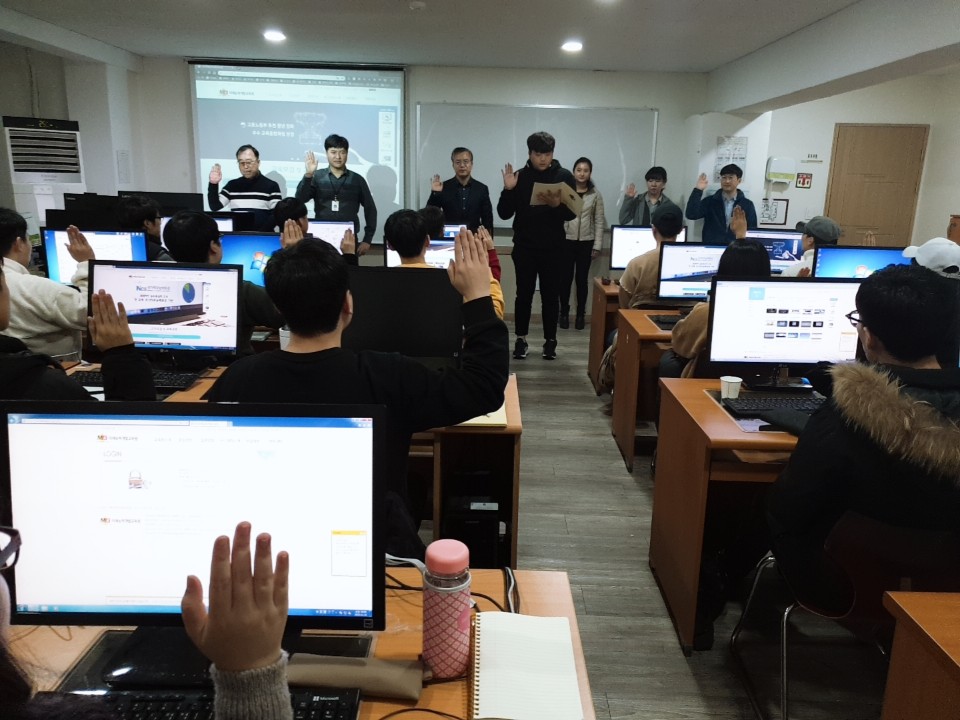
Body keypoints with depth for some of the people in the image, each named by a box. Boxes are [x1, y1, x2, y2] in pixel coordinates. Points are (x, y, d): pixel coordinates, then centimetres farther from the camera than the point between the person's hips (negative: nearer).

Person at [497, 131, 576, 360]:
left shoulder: (564, 176, -2)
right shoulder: (519, 177, 0)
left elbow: (572, 213, -6)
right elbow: (504, 214, -3)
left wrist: (556, 204, -25)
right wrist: (508, 190, -18)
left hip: (553, 249, 0)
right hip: (524, 248, 1)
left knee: (550, 295, 6)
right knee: (524, 294, 6)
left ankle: (550, 341, 15)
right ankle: (521, 339, 17)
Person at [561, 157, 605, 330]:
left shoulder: (596, 194, 2)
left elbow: (599, 221, 3)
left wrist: (597, 245, -3)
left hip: (586, 242, 1)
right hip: (566, 240, -1)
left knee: (582, 279, 6)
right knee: (566, 278, 2)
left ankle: (581, 314, 16)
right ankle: (564, 313, 15)